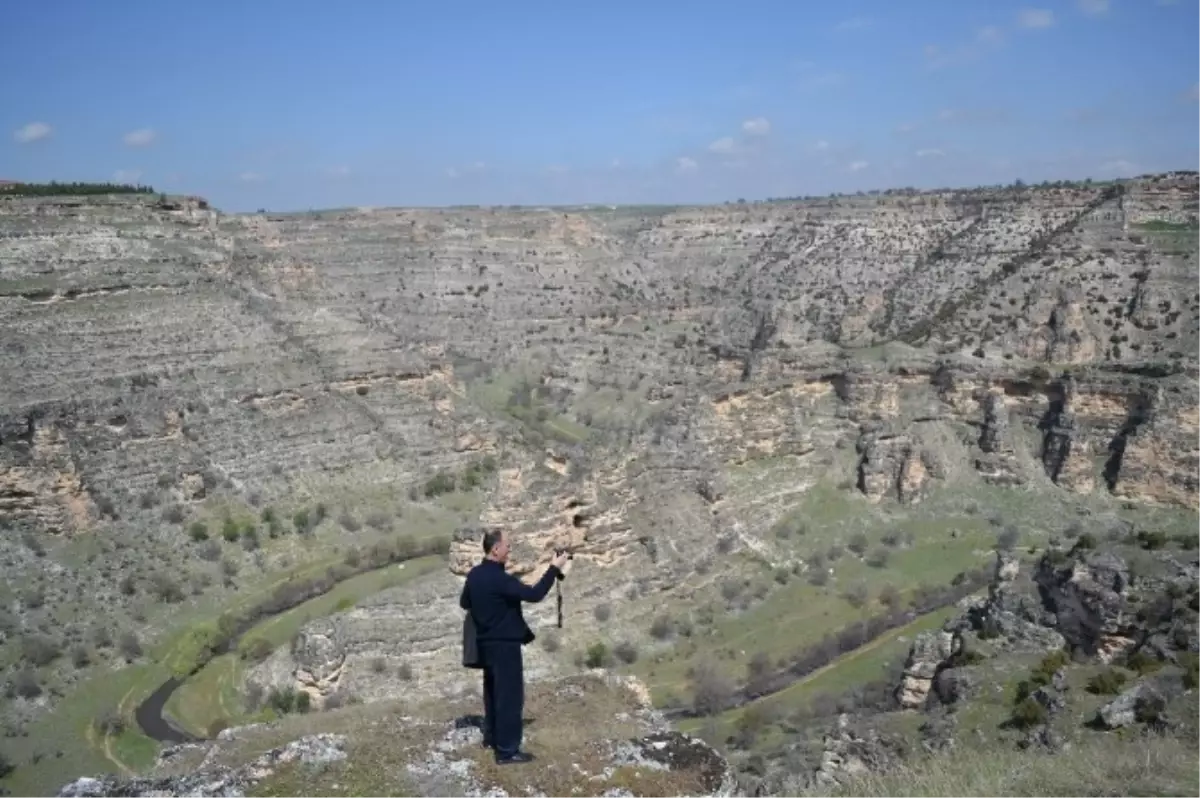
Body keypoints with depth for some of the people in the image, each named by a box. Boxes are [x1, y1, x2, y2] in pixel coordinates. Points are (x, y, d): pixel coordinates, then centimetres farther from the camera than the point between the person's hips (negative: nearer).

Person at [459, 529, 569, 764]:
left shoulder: (474, 574, 3)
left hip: (485, 642, 9)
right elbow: (534, 594, -29)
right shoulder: (500, 579, -25)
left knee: (493, 691, 21)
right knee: (510, 695, -2)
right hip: (504, 644, -9)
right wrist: (554, 569, -23)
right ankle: (507, 750, 2)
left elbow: (464, 603, 18)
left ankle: (491, 737, 32)